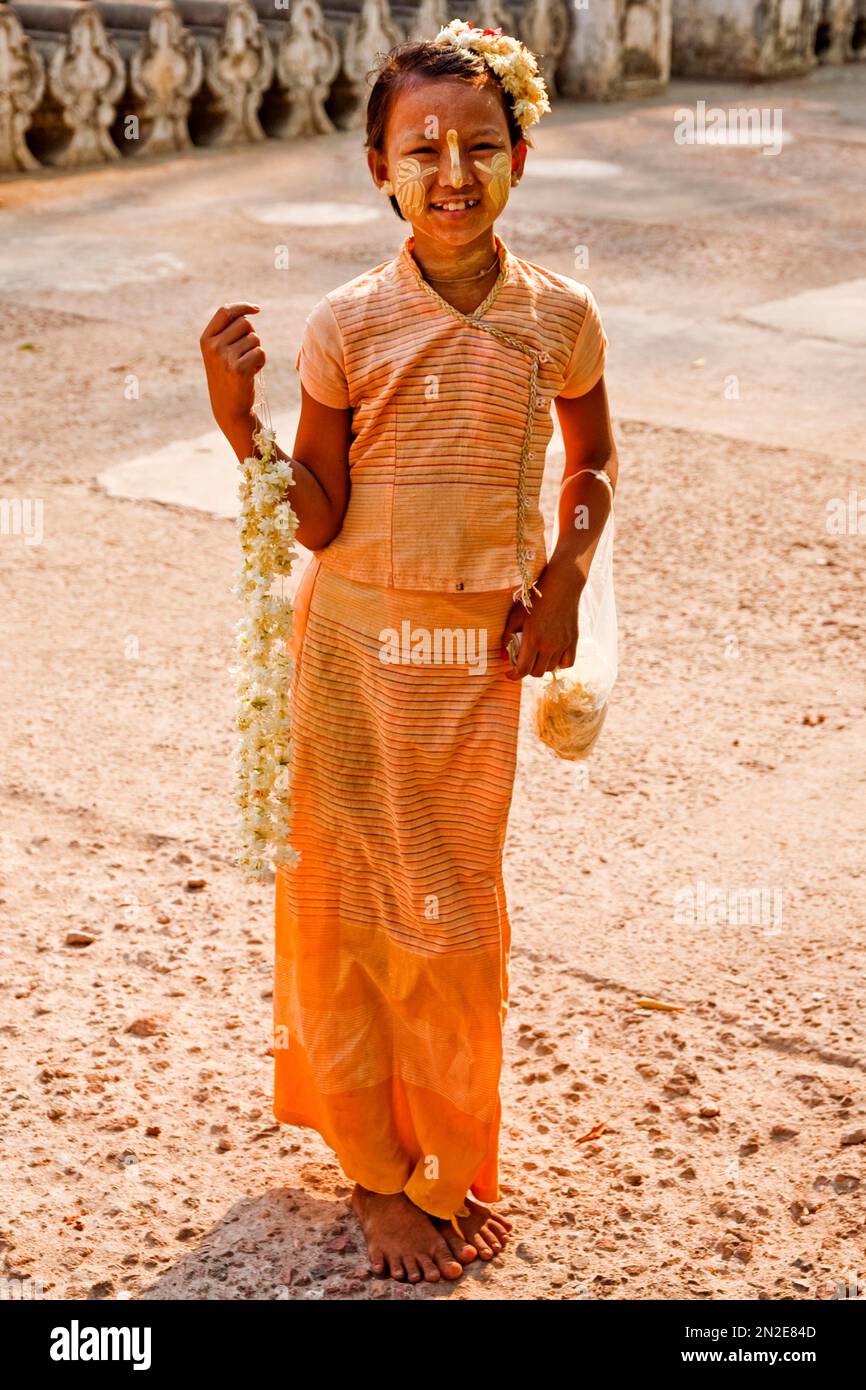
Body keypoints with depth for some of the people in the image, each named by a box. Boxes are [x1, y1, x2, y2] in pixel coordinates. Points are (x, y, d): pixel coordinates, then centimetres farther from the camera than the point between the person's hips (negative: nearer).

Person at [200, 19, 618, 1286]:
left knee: (461, 912, 12)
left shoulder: (558, 316, -4)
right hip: (358, 643, -2)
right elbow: (318, 521, -9)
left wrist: (563, 583, 1)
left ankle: (450, 1163, 33)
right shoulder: (350, 325, -11)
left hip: (483, 653, 2)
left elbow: (593, 459, 14)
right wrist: (237, 413, -22)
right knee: (356, 901, 6)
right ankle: (381, 1174, 25)